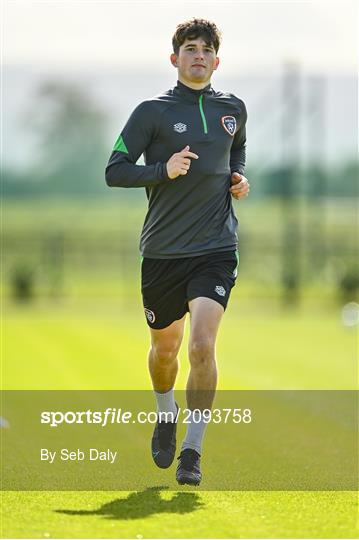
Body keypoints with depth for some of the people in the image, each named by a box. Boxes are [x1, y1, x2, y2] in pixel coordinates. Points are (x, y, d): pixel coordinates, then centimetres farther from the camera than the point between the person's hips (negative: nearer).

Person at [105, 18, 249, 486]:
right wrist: (163, 171, -19)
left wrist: (239, 177, 8)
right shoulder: (153, 111, -3)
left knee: (203, 345, -18)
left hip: (216, 249, 0)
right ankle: (167, 417, 47)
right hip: (162, 250, 0)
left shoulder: (233, 109, 8)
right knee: (165, 347, 15)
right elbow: (114, 171, -5)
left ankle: (192, 452, -10)